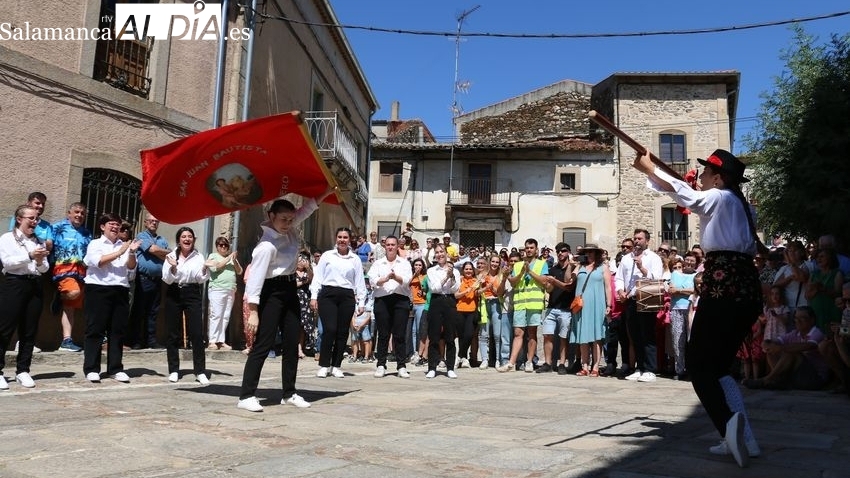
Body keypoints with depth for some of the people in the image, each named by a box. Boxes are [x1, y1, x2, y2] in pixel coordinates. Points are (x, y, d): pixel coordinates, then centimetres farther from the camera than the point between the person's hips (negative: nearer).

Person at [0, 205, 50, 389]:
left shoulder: (38, 242, 15)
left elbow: (45, 269, 11)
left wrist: (40, 261, -10)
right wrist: (30, 256, -19)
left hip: (35, 286, 5)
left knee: (30, 331, 6)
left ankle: (22, 371, 15)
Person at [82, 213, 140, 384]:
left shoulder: (124, 245, 15)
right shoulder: (95, 244, 6)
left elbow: (131, 269, 9)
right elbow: (98, 262, -11)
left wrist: (132, 253, -7)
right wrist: (119, 253, -13)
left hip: (120, 291, 4)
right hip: (99, 290, -4)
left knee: (118, 331, 5)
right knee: (95, 330, -2)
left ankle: (115, 369, 11)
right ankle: (91, 369, 2)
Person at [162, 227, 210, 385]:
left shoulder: (199, 257, 3)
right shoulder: (171, 256, -1)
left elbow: (202, 280, 2)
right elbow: (167, 280, -4)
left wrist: (205, 269, -16)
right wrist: (173, 267, -21)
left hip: (192, 294, 0)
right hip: (174, 294, 0)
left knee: (197, 333, -5)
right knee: (173, 334, 6)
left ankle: (200, 372, 0)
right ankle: (173, 370, 16)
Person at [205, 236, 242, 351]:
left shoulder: (233, 258, 22)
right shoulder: (213, 256, 9)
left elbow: (239, 272, 16)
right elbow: (215, 267, -9)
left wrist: (234, 261, 0)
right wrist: (228, 258, -9)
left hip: (230, 291, 4)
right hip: (217, 290, -4)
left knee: (226, 317, 1)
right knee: (216, 316, -10)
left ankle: (221, 341, 4)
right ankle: (212, 341, -8)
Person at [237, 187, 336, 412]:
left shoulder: (290, 231, 3)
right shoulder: (266, 245, -21)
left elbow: (307, 208, 16)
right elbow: (255, 278, -23)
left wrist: (328, 191, 8)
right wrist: (253, 312, -26)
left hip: (290, 289, 9)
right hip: (272, 292, -9)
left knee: (292, 342, 11)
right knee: (263, 344, -9)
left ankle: (289, 393, 19)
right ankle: (246, 396, -4)